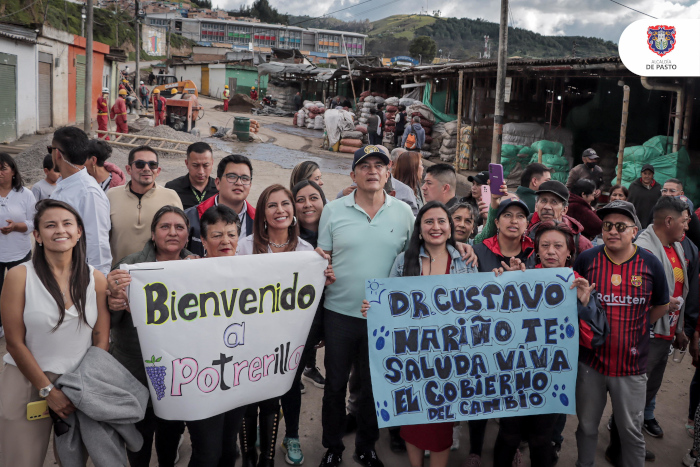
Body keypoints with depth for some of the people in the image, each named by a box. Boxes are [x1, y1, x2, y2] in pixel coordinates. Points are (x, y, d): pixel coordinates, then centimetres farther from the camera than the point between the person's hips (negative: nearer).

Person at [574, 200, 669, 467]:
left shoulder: (651, 264, -5)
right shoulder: (586, 259, -6)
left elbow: (661, 306, 9)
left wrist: (633, 326, 3)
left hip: (631, 366, 0)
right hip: (590, 361, 1)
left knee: (631, 431, 12)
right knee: (587, 427, 16)